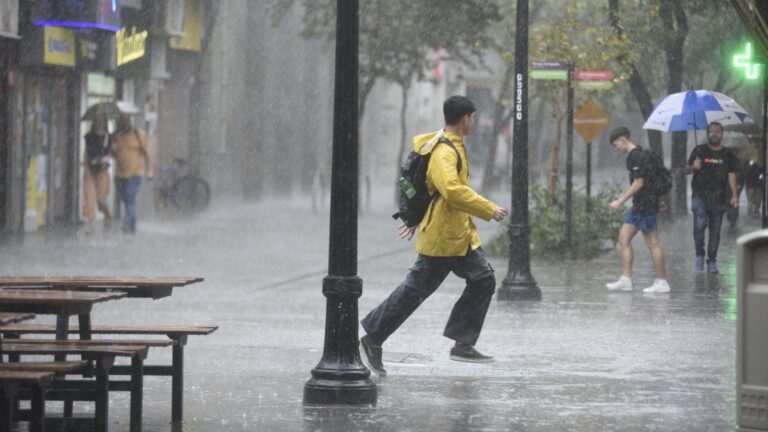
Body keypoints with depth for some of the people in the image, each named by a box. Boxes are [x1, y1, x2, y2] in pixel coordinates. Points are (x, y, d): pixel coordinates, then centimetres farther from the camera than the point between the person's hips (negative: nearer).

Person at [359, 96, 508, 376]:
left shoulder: (453, 147, 14)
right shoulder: (443, 152, -19)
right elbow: (453, 190, -33)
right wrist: (489, 210, -28)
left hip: (461, 237, 10)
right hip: (442, 238, -10)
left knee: (483, 280, 3)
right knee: (414, 291, -2)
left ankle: (463, 344, 4)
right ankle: (372, 340, 9)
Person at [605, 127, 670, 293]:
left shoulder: (636, 156, -15)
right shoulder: (635, 155, 15)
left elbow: (638, 183, -20)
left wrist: (620, 201, -19)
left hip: (645, 205, -11)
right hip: (638, 205, 11)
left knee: (652, 243, -5)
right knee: (624, 238, 8)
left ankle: (662, 282, 0)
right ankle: (626, 280, 8)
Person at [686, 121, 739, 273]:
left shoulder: (728, 154, 9)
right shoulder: (699, 151, 5)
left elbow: (731, 175, 6)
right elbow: (687, 170, 7)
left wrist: (734, 194, -6)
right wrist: (693, 167, -17)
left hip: (719, 197, 2)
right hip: (700, 196, -2)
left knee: (715, 231, 3)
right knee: (700, 223, -21)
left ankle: (712, 261, 12)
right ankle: (699, 255, -2)